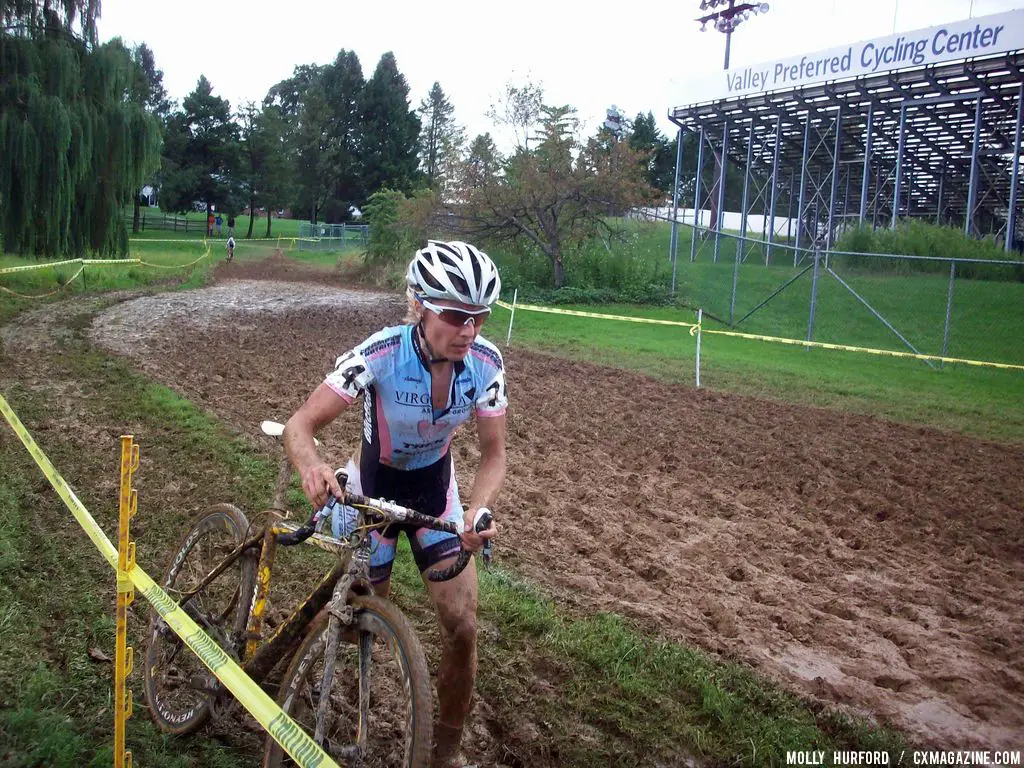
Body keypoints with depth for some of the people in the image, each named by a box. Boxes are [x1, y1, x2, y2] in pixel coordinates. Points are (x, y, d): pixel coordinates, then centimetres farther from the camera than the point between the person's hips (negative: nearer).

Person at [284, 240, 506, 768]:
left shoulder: (486, 363, -22)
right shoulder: (379, 355, -32)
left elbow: (493, 454, -12)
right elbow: (299, 426, -29)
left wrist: (479, 508, -33)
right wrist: (312, 467, -52)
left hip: (435, 486, 3)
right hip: (372, 485, -2)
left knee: (462, 627, -5)